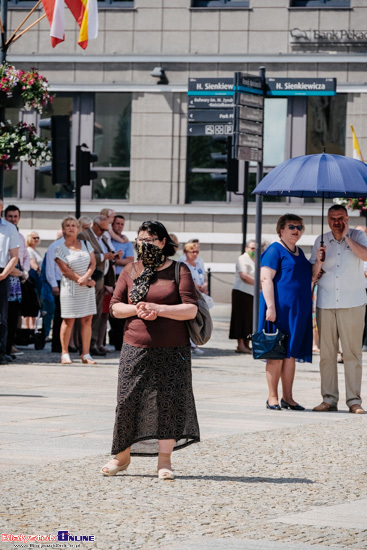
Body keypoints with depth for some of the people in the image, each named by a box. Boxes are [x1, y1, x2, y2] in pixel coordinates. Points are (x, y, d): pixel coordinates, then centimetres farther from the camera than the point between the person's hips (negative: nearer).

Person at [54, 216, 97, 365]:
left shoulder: (86, 245, 11)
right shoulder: (60, 249, -2)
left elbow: (92, 264, 6)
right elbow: (65, 270, -8)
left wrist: (85, 277, -14)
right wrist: (85, 282, -10)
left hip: (87, 287, 4)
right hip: (70, 287, -4)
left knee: (87, 319, 0)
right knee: (68, 321, -5)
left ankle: (86, 354, 2)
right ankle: (65, 353, 3)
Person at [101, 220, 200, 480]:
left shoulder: (178, 271, 0)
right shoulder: (130, 271, 10)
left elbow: (191, 310, -7)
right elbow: (115, 307, 9)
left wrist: (157, 309, -17)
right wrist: (136, 309, -11)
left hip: (172, 350, -2)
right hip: (135, 348, 2)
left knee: (170, 400, -3)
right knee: (128, 400, 0)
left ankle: (165, 460, 7)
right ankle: (122, 456, 16)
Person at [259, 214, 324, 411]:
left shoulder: (299, 253, 18)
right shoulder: (275, 250, -6)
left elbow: (309, 278, 22)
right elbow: (266, 278, -14)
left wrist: (318, 262, 4)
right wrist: (271, 307, -21)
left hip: (298, 311, 8)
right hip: (280, 309, -8)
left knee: (291, 354, 9)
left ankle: (287, 397, 13)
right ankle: (272, 397, 1)